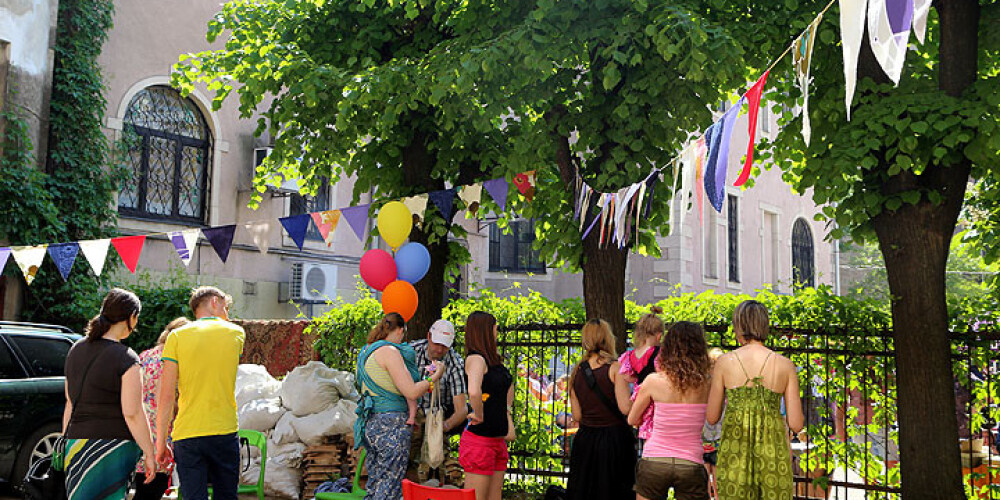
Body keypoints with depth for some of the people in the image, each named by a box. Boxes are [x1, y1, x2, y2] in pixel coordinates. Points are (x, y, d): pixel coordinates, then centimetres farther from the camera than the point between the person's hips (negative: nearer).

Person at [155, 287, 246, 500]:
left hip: (187, 435, -1)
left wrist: (160, 442, 2)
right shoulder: (237, 334, 5)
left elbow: (166, 396, -4)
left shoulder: (177, 336, 1)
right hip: (225, 432, 1)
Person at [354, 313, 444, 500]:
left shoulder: (366, 351, 16)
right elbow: (411, 392, -15)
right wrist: (435, 376, -1)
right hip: (391, 425, -9)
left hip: (371, 424, 9)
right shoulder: (389, 351, -11)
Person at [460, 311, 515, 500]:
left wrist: (506, 411, 21)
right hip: (479, 440, -9)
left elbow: (508, 384, 32)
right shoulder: (476, 358, -15)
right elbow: (474, 392, -35)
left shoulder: (494, 358, 12)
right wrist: (480, 417, -19)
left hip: (498, 440, 9)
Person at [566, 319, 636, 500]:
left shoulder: (577, 372, 3)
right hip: (615, 437, -4)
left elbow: (577, 415, 5)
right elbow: (625, 408, -18)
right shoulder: (615, 367, -11)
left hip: (585, 440, 4)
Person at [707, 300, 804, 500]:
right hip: (773, 455, 1)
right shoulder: (785, 365, 1)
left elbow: (712, 417, 6)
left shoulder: (725, 361, 0)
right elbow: (796, 424, 2)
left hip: (734, 452, 0)